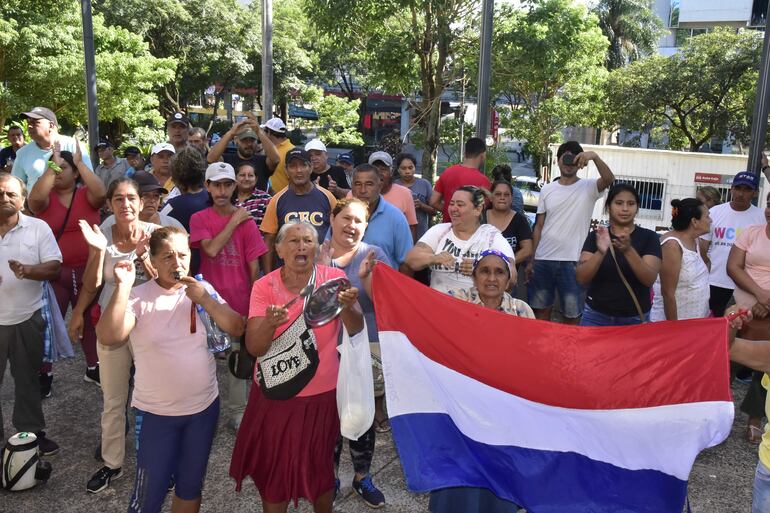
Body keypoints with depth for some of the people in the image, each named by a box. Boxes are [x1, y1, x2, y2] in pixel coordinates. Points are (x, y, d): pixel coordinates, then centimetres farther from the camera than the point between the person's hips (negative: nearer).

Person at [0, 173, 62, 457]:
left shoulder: (38, 228, -2)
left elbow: (55, 267, -6)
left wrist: (27, 271, -25)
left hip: (27, 317, 0)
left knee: (27, 378, 14)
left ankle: (31, 431, 28)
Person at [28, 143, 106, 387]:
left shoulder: (86, 195, -1)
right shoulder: (46, 198, -2)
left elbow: (101, 193, -23)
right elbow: (35, 197, -25)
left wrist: (79, 162, -18)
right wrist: (53, 164, -20)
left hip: (87, 270, 1)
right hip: (53, 272, -1)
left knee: (89, 320, 15)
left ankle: (93, 368, 30)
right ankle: (44, 373, 21)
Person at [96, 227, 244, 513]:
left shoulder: (203, 290, -1)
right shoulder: (139, 297, -11)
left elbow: (237, 329, -8)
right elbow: (108, 337, -26)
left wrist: (204, 300, -19)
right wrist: (122, 286, -31)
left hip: (204, 406, 3)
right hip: (157, 413, -3)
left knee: (190, 487, 19)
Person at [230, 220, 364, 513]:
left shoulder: (333, 278, -8)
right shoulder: (264, 286, -8)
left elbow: (355, 329, -20)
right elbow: (254, 348, -15)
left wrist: (347, 307, -41)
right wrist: (270, 323, -35)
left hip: (321, 395, 0)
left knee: (319, 469, 16)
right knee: (274, 470, 14)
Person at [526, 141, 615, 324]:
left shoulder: (588, 187, -1)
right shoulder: (547, 190, 8)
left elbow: (609, 180, -23)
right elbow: (539, 227, 9)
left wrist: (595, 157, -38)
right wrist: (531, 260, 6)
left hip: (572, 261, -3)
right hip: (543, 260, 3)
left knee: (571, 316, 3)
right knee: (540, 310, 12)